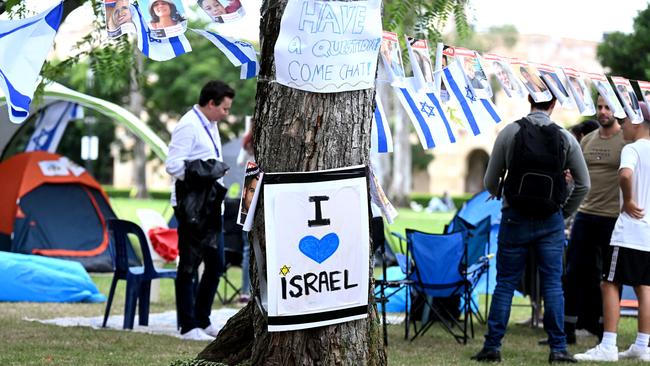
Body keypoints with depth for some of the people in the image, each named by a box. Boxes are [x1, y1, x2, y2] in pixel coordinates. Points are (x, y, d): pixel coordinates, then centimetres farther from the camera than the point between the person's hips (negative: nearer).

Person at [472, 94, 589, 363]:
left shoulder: (510, 132, -3)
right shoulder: (565, 137, -2)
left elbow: (491, 182, 1)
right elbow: (583, 184, 3)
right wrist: (564, 212, 15)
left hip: (515, 217, 0)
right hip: (551, 220, 0)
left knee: (505, 283, 6)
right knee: (553, 284, 4)